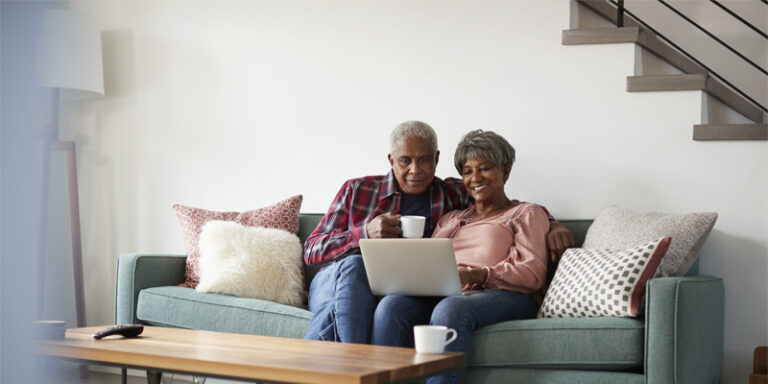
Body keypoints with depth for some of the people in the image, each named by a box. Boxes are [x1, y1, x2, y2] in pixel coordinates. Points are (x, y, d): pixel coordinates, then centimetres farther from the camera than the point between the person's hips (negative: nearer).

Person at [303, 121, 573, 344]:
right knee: (353, 265, -36)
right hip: (332, 282, 1)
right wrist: (366, 232, -8)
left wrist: (553, 225, -1)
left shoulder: (451, 196, 14)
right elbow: (311, 251, 8)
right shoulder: (357, 190, 13)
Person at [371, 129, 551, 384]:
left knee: (450, 309, -38)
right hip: (443, 295, 4)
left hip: (505, 296, -4)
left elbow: (533, 274, 1)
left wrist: (476, 275, -15)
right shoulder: (450, 219, 34)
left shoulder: (526, 214, 17)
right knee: (391, 305, -29)